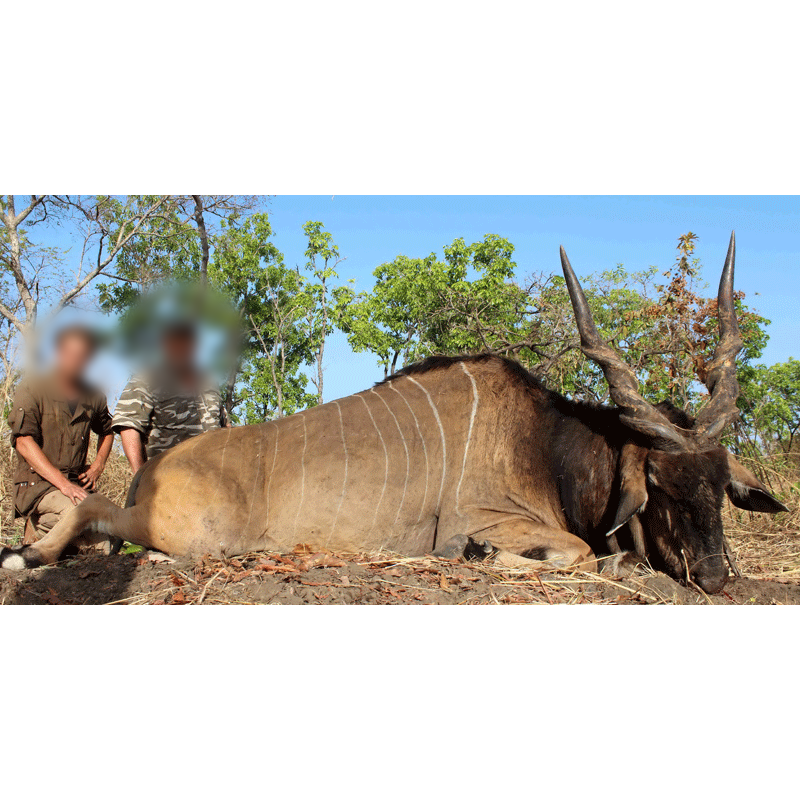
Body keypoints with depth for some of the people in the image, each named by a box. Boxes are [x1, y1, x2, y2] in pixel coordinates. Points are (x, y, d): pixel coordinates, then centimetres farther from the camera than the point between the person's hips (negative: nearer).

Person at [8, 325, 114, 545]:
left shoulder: (94, 397, 12)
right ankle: (37, 530, -1)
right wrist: (63, 484, -20)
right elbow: (23, 442, -11)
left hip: (78, 484, 5)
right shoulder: (30, 390, -2)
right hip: (37, 482, -5)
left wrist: (98, 466, 12)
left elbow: (107, 432, 32)